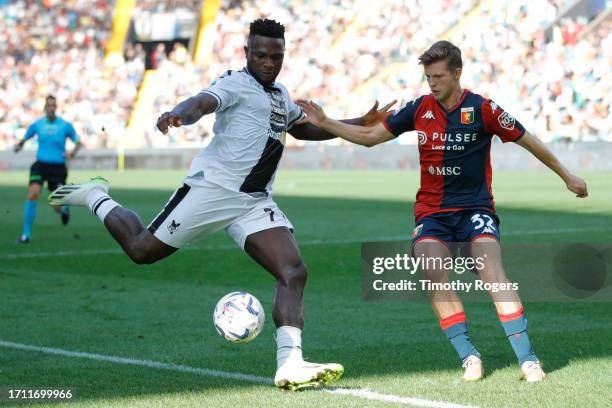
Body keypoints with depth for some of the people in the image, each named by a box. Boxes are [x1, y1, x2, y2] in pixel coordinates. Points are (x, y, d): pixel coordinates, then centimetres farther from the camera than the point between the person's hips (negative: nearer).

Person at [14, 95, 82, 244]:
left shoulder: (65, 125, -3)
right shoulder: (37, 124, 1)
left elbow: (78, 142, 6)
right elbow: (25, 138, 14)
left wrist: (72, 153, -14)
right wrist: (19, 145, -9)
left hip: (58, 167, 0)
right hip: (41, 164, 0)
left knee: (57, 207, 0)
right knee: (33, 193, -26)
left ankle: (64, 209, 43)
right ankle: (26, 233, -16)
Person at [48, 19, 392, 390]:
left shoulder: (280, 95, 20)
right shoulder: (237, 83, -6)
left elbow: (305, 129, 39)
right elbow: (202, 103, -27)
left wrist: (360, 124, 34)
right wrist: (178, 115, -50)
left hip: (256, 201, 7)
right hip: (213, 188, -7)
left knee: (294, 272, -12)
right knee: (141, 249, 2)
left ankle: (290, 365, -20)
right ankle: (96, 198, 32)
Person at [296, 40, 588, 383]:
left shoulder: (482, 109, -7)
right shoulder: (419, 109, 3)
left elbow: (529, 141, 3)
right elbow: (370, 136, 12)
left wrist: (568, 177, 10)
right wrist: (324, 122, 4)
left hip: (475, 207, -3)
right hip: (431, 211, 3)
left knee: (492, 269, -24)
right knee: (434, 275, -20)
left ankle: (527, 357, -22)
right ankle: (469, 356, -11)